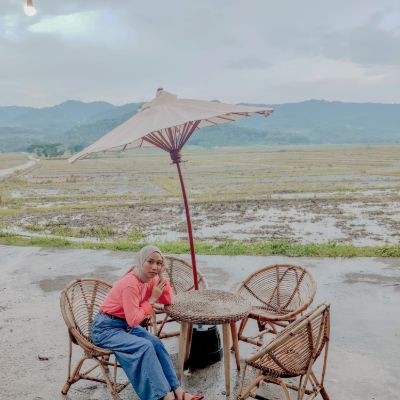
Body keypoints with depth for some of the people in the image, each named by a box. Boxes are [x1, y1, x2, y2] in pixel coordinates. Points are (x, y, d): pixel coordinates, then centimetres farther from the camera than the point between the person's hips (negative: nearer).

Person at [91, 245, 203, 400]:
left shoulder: (150, 279, -2)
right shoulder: (130, 283, -27)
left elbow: (169, 301, 1)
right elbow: (133, 320, -27)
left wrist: (161, 277, -10)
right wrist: (152, 299, -20)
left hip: (125, 324, 8)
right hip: (106, 328, -8)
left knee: (156, 343, -13)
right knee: (145, 346, -25)